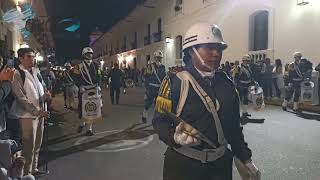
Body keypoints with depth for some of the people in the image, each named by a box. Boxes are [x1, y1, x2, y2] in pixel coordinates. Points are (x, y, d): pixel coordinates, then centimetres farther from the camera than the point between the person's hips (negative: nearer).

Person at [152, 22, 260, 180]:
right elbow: (160, 120, -10)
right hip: (183, 164, -4)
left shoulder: (226, 84, 4)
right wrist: (175, 137, -29)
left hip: (221, 163, 5)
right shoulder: (175, 82, -13)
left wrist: (245, 158, 11)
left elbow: (234, 125, 11)